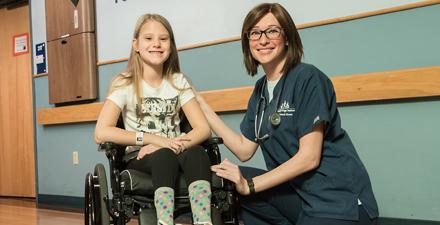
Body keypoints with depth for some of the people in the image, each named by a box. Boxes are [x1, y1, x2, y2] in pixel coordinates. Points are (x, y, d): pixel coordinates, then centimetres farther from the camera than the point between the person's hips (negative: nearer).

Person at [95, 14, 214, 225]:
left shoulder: (178, 81, 5)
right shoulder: (125, 83, -3)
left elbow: (203, 128, -4)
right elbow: (101, 132, -17)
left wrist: (169, 145, -23)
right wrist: (154, 139, -23)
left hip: (172, 155, 3)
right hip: (140, 159, -2)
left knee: (196, 153, -33)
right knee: (164, 157, -37)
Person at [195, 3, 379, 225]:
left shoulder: (308, 78, -13)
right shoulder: (260, 90, 9)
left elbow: (309, 157, -17)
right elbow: (244, 150, 6)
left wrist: (250, 185, -15)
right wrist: (201, 104, 5)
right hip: (300, 193, 7)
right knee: (224, 183, -3)